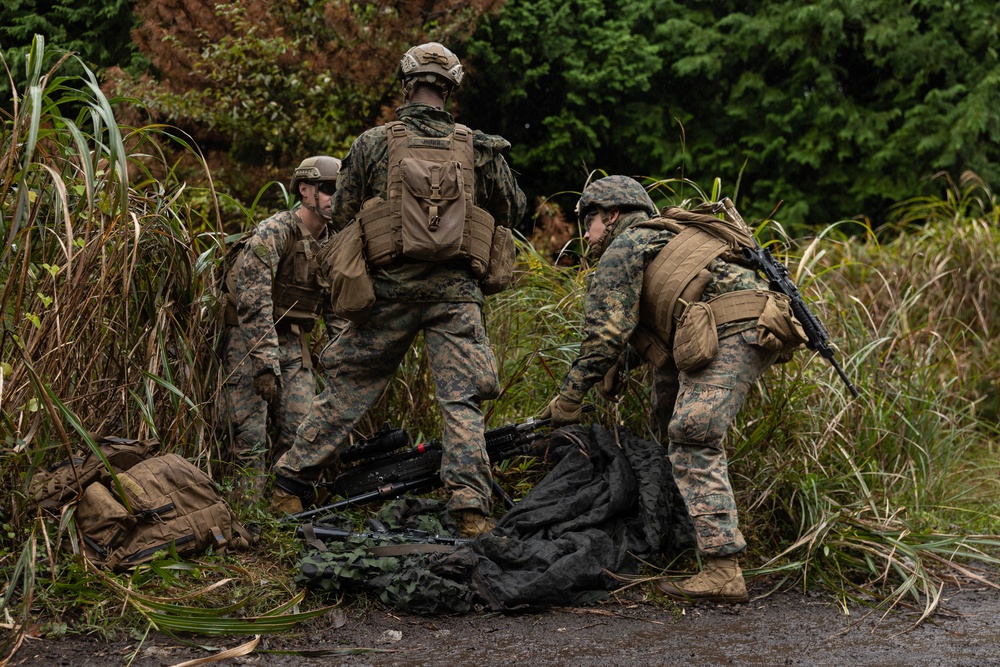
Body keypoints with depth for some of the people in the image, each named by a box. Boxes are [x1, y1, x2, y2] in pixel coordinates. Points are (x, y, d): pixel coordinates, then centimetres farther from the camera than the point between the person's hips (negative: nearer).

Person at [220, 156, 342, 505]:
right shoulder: (273, 233, -16)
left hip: (292, 342, 6)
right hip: (248, 340, -6)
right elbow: (254, 304, -23)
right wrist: (266, 364, -29)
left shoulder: (332, 244, 7)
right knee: (251, 435, -8)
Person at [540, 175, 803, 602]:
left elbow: (605, 333, 2)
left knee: (694, 437, -16)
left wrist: (569, 397, 9)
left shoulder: (623, 247, 8)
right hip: (762, 327, 10)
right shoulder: (667, 236, 36)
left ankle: (722, 570, -26)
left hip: (731, 331, -10)